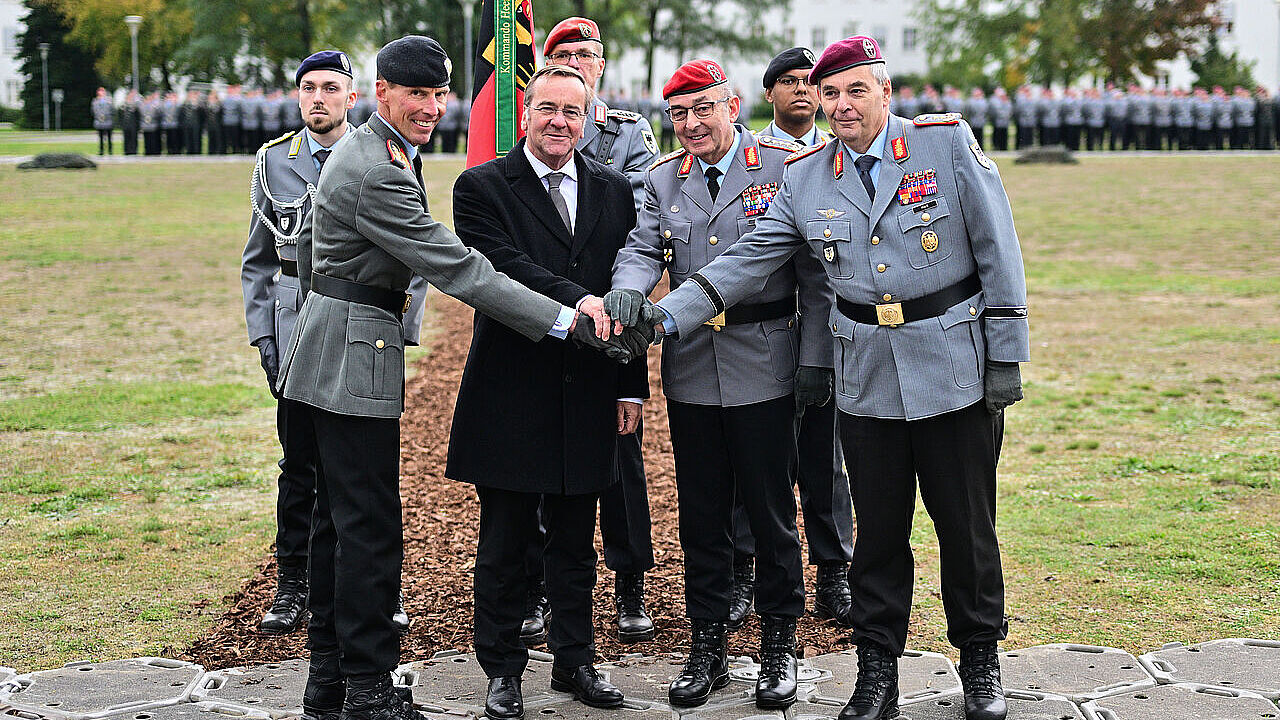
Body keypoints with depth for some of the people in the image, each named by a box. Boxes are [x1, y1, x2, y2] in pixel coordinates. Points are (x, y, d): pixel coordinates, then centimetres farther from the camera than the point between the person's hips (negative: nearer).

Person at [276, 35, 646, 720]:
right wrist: (571, 323, -26)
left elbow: (308, 239, 23)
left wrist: (320, 309, 35)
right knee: (369, 527, -6)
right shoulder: (377, 175, -22)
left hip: (326, 347, 11)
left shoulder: (361, 150, 11)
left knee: (338, 518, 15)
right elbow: (461, 272, -25)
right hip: (357, 360, -11)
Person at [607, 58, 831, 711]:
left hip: (764, 365, -3)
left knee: (771, 510, 4)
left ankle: (779, 644, 19)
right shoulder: (662, 178, 8)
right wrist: (629, 285, -24)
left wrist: (816, 357, -7)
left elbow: (816, 272, -3)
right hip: (691, 366, 3)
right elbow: (642, 249, 0)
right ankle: (707, 646, 21)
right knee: (701, 512, 10)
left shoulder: (785, 166, -3)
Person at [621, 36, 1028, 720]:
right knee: (879, 529, 7)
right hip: (866, 375, 2)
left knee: (966, 523, 7)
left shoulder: (949, 143, -4)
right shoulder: (804, 177, 5)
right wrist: (669, 314, -7)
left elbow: (998, 252, -3)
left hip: (955, 368, -2)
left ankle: (981, 663, 24)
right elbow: (747, 259, 4)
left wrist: (1006, 357, -5)